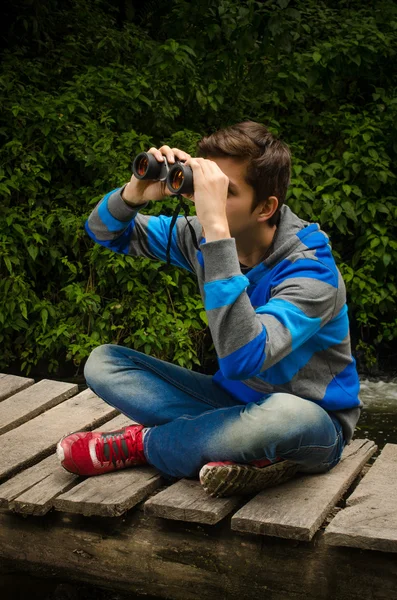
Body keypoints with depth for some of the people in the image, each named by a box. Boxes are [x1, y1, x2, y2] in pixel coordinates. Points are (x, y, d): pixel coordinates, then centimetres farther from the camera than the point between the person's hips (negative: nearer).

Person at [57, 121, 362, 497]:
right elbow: (105, 232, 6)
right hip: (234, 401, 6)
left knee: (284, 416, -44)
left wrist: (216, 229, -45)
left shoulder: (309, 270, -27)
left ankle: (142, 442, -16)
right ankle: (235, 447, -20)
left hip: (310, 425, -6)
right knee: (103, 361, -6)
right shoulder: (201, 237, -7)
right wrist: (134, 193, -20)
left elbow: (242, 359, -44)